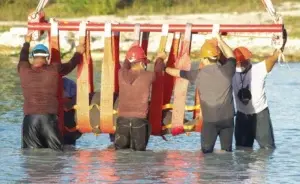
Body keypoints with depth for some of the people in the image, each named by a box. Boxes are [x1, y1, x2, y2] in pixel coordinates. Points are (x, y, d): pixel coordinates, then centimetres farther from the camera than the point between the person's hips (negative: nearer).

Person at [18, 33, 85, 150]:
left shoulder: (23, 70, 4)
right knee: (57, 151, 6)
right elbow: (70, 65, 17)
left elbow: (23, 58, 27)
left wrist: (27, 43, 45)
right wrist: (78, 53, 37)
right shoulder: (54, 69, -1)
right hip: (49, 117, -1)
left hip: (30, 118, 1)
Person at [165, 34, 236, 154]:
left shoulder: (198, 75, -3)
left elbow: (177, 72, 13)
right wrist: (220, 40, 29)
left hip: (210, 120, -2)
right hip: (227, 118, 2)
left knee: (206, 152, 8)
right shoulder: (226, 70, -4)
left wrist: (164, 68, 33)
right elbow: (231, 56, 19)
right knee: (227, 150, 12)